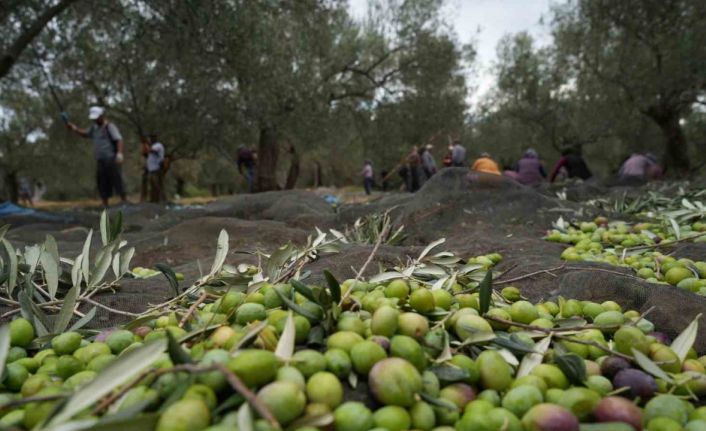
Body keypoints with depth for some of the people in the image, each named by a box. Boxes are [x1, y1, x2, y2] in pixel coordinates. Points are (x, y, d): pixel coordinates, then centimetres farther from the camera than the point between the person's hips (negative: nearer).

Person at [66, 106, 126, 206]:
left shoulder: (110, 126, -6)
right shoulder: (94, 128, 18)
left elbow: (119, 140, -15)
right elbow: (84, 134, 33)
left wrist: (119, 154, -27)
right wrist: (73, 128, 18)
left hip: (111, 160, -8)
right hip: (100, 160, 8)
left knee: (117, 181, -9)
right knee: (102, 183, 9)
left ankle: (125, 202, -6)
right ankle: (105, 206, 16)